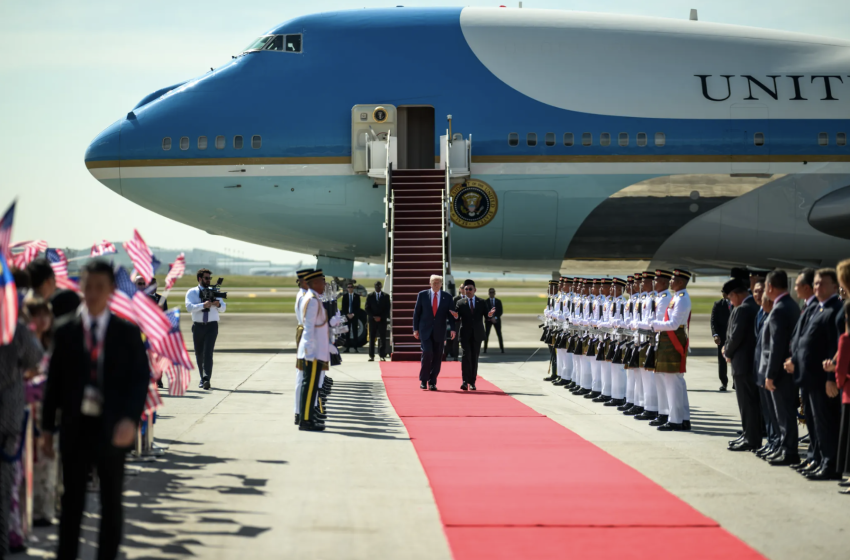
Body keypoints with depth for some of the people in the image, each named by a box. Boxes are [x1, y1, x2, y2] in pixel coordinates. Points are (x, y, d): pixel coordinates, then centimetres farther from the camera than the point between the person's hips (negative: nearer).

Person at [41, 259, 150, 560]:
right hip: (76, 425, 0)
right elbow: (54, 382, 5)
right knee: (71, 500, 5)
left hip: (112, 428, 0)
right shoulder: (66, 332, 3)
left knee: (111, 501, 10)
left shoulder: (128, 332, 1)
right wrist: (47, 428, 3)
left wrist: (130, 419, -18)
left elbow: (140, 378, -3)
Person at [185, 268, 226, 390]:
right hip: (198, 326, 1)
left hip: (212, 326, -1)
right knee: (199, 354, 8)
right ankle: (202, 378, 23)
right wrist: (203, 305, -26)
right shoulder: (192, 292, 3)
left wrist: (219, 304, -13)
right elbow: (189, 307, -13)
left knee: (208, 353, -15)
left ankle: (207, 379, -22)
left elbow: (223, 308, 10)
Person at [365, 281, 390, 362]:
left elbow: (388, 308, 3)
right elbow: (367, 308, 4)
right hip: (372, 320, 1)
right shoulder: (370, 296, 8)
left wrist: (380, 317, -7)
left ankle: (382, 356, -3)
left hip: (382, 320, -1)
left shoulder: (386, 296, 7)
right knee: (372, 338, -1)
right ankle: (371, 356, 1)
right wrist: (374, 317, -8)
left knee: (383, 338, -4)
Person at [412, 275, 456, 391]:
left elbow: (451, 314, 3)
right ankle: (423, 380, -1)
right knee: (427, 353, -16)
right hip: (425, 330, -2)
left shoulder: (447, 297, 5)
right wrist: (415, 329, -1)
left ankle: (432, 382, 12)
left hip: (439, 332, 2)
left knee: (437, 357, 2)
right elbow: (416, 312, 5)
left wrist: (453, 329, -9)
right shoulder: (422, 295, 3)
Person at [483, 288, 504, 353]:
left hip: (497, 320, 1)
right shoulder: (485, 302, 2)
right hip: (488, 320, -1)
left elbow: (501, 311, 2)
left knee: (499, 334, 0)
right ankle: (485, 349, -1)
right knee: (486, 334, -4)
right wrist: (491, 318, -15)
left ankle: (502, 348, 5)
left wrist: (496, 317, -12)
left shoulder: (498, 301, 6)